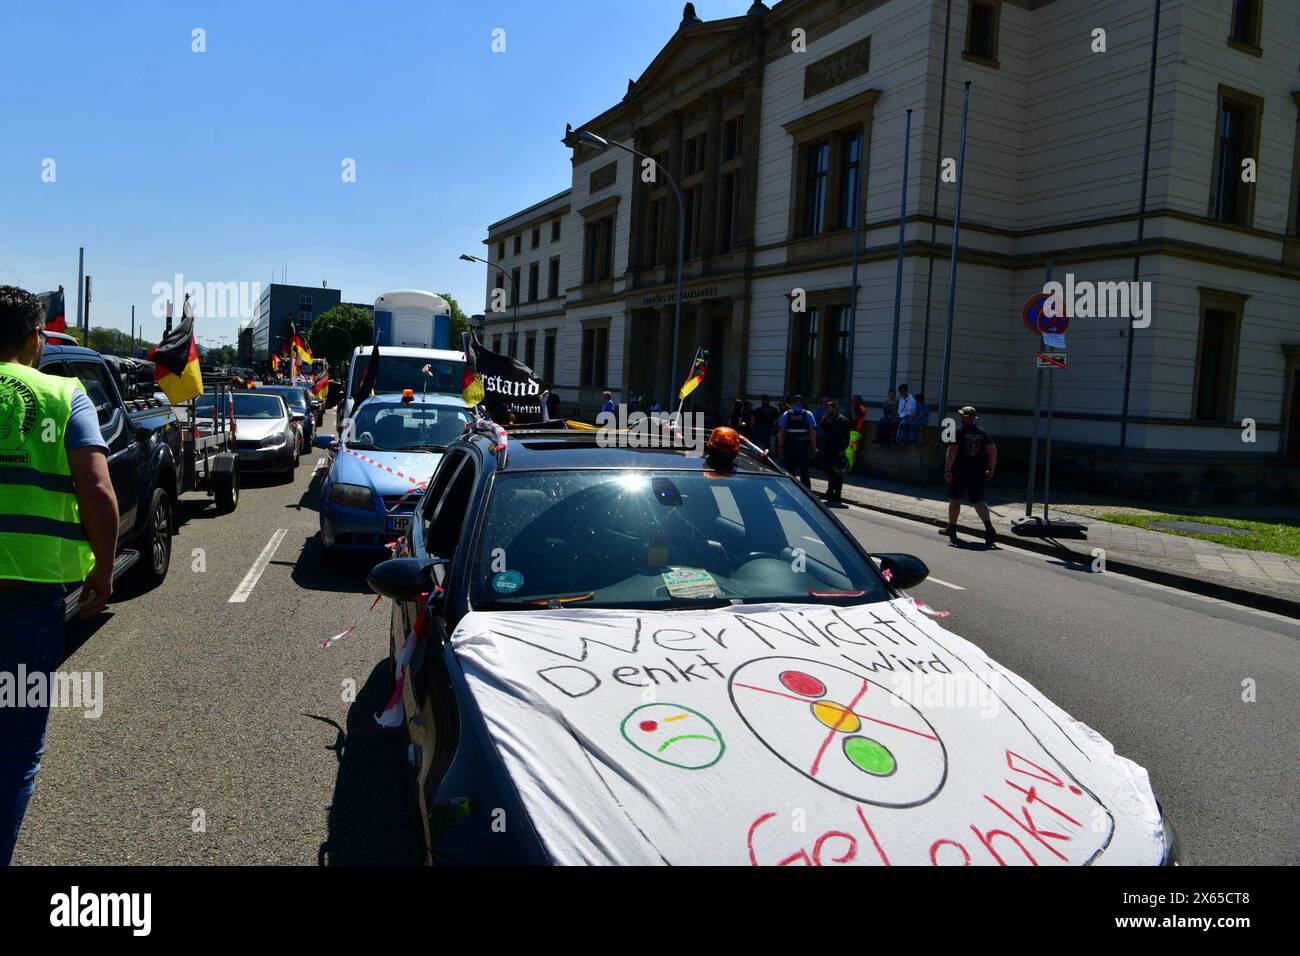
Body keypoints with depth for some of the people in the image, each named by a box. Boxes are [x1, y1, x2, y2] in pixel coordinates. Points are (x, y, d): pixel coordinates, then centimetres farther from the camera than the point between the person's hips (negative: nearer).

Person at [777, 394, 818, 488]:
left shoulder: (786, 414, 2)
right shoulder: (808, 414, -1)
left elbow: (781, 432, -1)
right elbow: (813, 432, -6)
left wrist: (780, 447, 3)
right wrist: (814, 447, -1)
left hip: (789, 446, 0)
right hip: (804, 446, 0)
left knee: (790, 472, 8)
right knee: (804, 472, 6)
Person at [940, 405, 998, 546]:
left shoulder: (958, 432, -6)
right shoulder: (982, 433, 7)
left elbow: (951, 451, -15)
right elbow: (993, 451, 4)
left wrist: (947, 470, -15)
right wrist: (991, 470, 9)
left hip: (959, 472, -3)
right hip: (978, 473, 4)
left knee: (954, 499, 12)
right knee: (978, 501, 3)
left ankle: (951, 528, 22)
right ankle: (989, 527, -18)